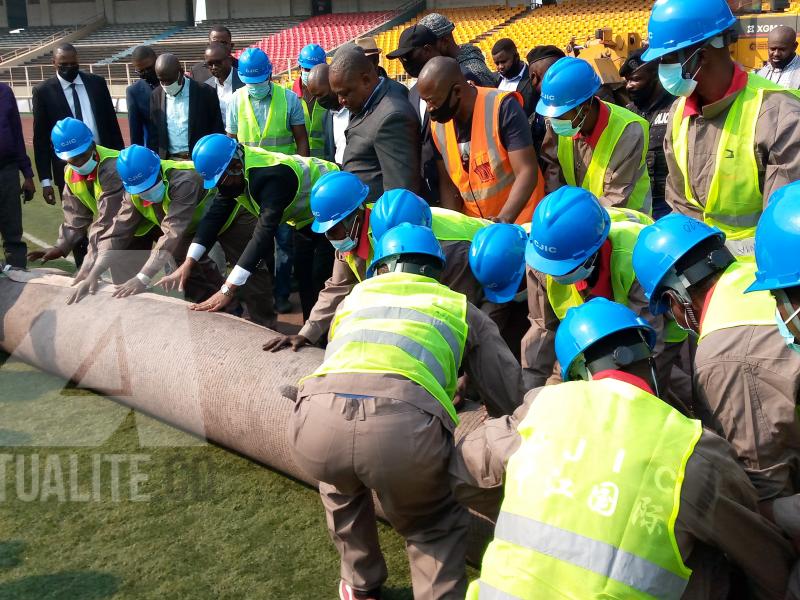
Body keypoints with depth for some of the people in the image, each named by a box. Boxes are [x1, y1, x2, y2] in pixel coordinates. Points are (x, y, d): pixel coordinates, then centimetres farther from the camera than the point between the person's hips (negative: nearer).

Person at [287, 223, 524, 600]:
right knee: (436, 527, 27)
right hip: (406, 426, -2)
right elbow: (516, 392, 26)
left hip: (317, 419, 3)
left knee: (339, 481, 38)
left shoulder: (355, 296, 36)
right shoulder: (461, 308, 30)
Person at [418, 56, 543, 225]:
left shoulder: (501, 108, -18)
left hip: (519, 223, -4)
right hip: (473, 226, 4)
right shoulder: (437, 125, -3)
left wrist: (503, 220, -32)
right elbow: (447, 183, 4)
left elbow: (527, 172, -21)